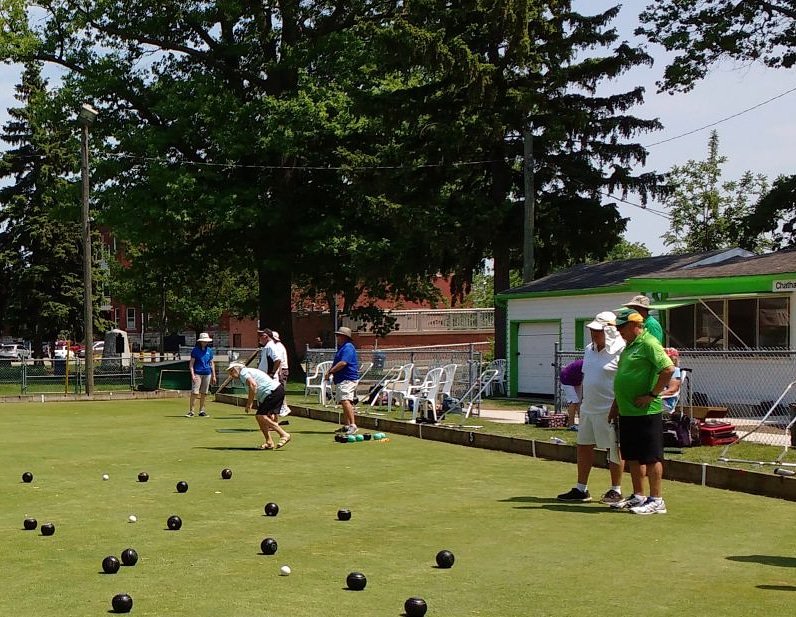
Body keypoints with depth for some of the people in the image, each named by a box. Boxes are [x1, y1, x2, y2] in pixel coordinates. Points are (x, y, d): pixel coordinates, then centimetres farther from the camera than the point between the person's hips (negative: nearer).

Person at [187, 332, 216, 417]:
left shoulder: (209, 350, 11)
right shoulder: (195, 350, -1)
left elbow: (212, 363, 16)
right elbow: (191, 363, -1)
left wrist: (214, 376, 14)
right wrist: (192, 375, -11)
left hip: (207, 374, 4)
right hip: (197, 373, -4)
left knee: (204, 393, 7)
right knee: (195, 392, -11)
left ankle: (201, 410, 16)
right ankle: (191, 411, -7)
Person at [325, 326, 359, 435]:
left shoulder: (348, 347, -12)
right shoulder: (342, 348, 22)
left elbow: (343, 363, -23)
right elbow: (337, 363, 31)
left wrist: (330, 371, -17)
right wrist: (331, 371, 13)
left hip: (347, 379, -12)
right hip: (341, 380, 12)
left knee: (345, 401, -25)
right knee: (344, 402, 16)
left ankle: (353, 425, -32)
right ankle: (346, 425, 25)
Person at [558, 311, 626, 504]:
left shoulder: (620, 351, -14)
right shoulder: (589, 349, 12)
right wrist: (582, 400, 19)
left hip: (609, 409, -8)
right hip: (588, 408, 8)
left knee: (614, 449, 3)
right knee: (584, 446, 11)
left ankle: (616, 490, 14)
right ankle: (581, 489, 20)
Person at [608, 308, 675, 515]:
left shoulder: (649, 343, -12)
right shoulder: (629, 346, 17)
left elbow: (668, 369, -21)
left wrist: (652, 395, -18)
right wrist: (616, 404, 23)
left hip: (646, 412, -10)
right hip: (627, 411, 10)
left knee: (651, 457, -4)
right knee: (632, 456, 14)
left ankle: (656, 501, 1)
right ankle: (638, 497, 23)